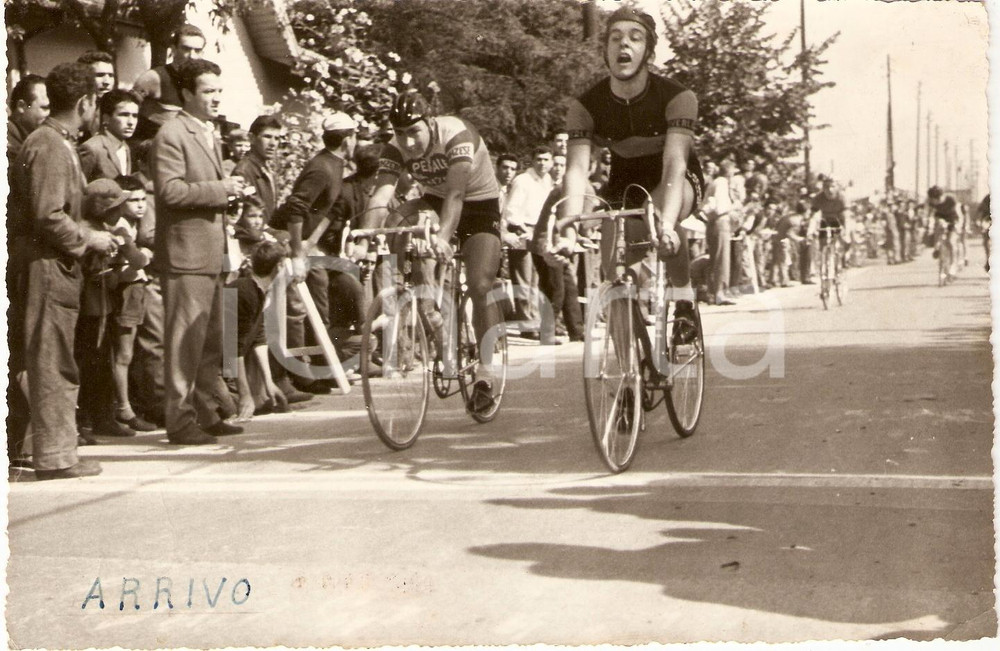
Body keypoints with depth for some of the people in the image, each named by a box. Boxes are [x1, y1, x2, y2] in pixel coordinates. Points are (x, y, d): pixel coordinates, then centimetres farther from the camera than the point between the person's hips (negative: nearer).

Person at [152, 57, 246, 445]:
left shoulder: (210, 135, 21)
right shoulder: (171, 135, -10)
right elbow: (170, 191, -21)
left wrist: (227, 193, 15)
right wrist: (221, 189, -16)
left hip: (211, 254, 10)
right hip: (185, 254, -10)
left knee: (212, 340, 13)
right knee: (186, 339, -7)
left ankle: (205, 414, 22)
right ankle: (180, 421, -1)